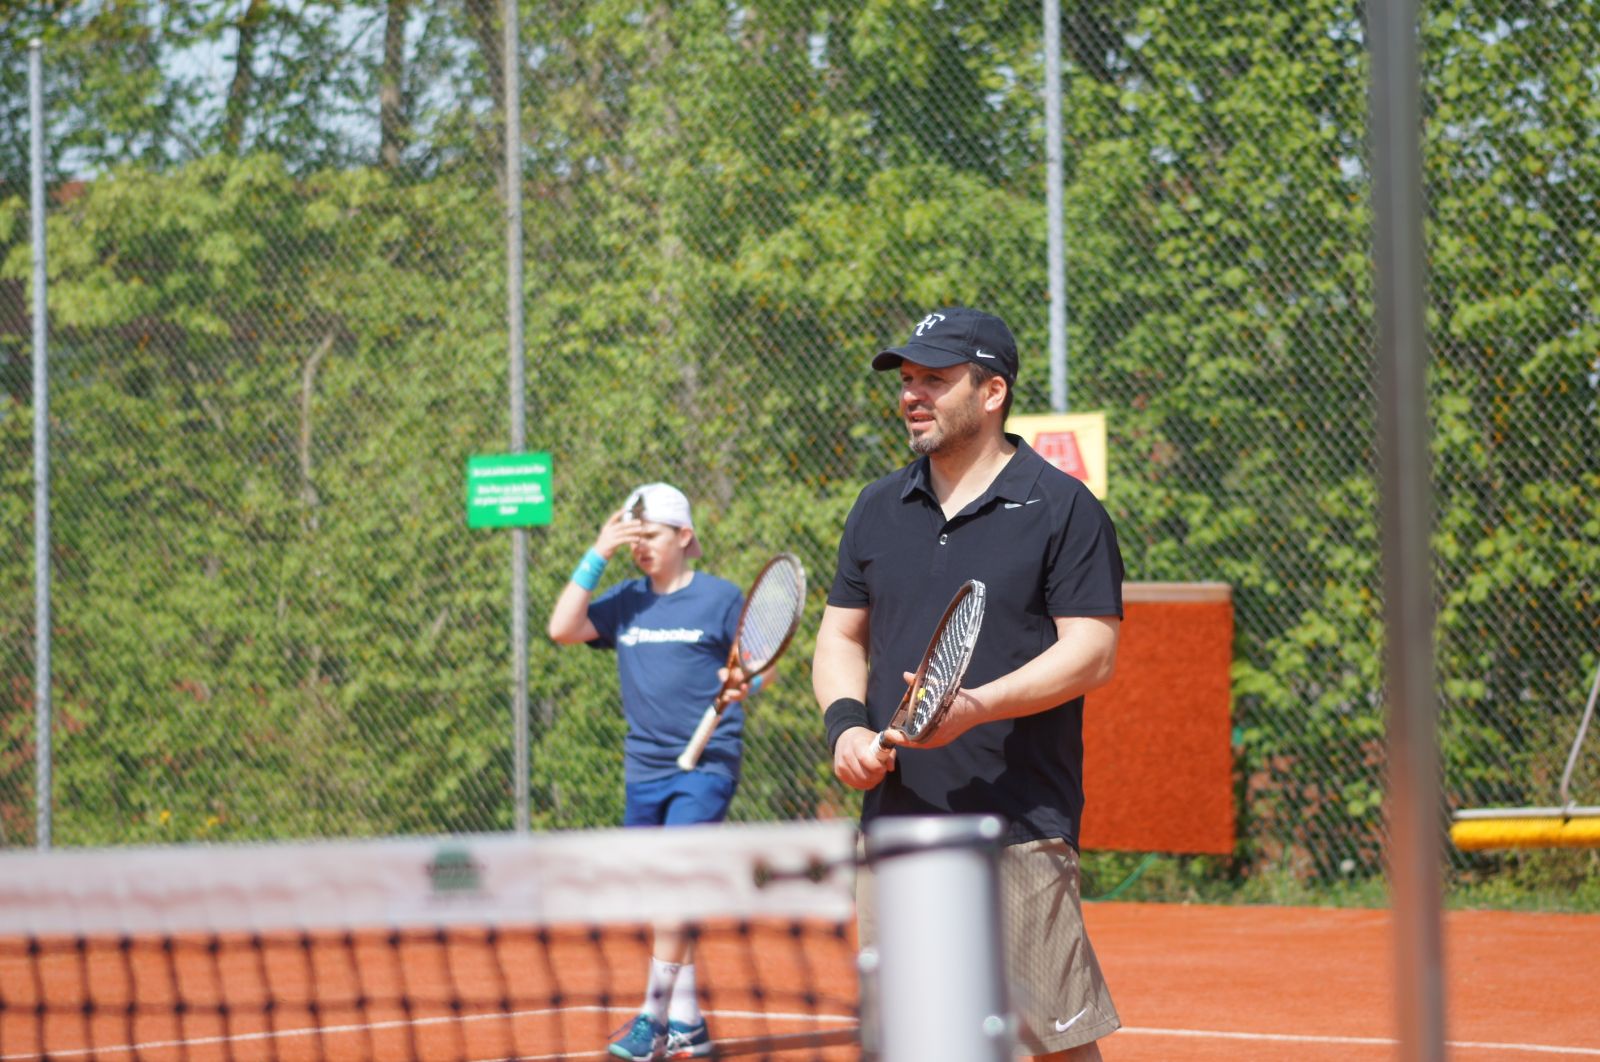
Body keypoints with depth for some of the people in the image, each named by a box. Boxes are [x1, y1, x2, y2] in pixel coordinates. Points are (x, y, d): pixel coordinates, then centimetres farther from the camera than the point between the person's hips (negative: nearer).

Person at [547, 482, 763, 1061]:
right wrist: (596, 555, -4)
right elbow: (562, 628, -3)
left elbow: (761, 666, 3)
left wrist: (743, 683, -20)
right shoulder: (625, 601, 9)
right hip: (643, 770, 5)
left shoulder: (720, 597, -2)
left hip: (705, 767, -5)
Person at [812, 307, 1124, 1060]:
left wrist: (976, 706, -22)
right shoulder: (879, 509, 15)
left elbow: (1092, 654, -9)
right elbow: (841, 635, 19)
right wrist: (846, 720, -2)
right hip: (894, 823, 6)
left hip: (1021, 833, -6)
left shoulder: (1063, 509, -2)